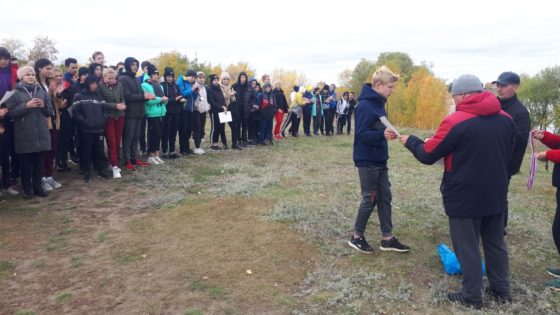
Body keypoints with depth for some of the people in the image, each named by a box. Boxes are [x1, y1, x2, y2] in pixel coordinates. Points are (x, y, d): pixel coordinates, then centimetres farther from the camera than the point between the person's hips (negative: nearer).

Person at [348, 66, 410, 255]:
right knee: (369, 200, 1)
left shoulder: (378, 103, 10)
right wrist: (382, 135, -38)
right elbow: (362, 134, -24)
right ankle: (357, 237, 19)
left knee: (385, 198, 12)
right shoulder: (365, 105, -19)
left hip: (380, 160, 9)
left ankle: (387, 239, 22)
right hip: (367, 161, -9)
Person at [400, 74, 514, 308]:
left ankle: (472, 296, 17)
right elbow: (507, 154, 16)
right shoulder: (505, 119, 3)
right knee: (495, 242, 20)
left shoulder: (456, 122, -18)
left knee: (467, 247, 6)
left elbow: (427, 155, -12)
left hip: (464, 197, -7)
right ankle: (501, 289, 32)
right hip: (496, 195, 7)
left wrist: (410, 141, 5)